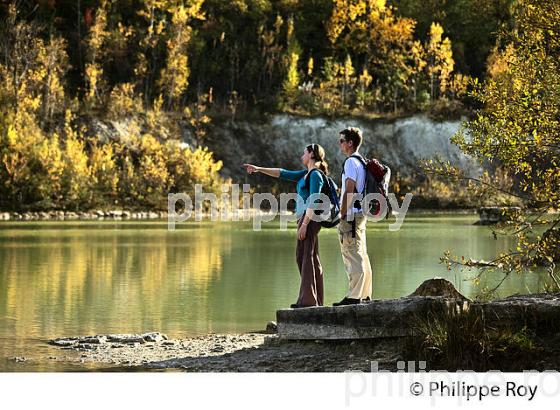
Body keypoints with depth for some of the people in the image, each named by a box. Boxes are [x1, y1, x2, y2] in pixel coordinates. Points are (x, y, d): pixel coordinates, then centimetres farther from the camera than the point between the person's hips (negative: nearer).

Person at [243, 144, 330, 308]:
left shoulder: (315, 175, -9)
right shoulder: (306, 174, 19)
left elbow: (313, 202, -17)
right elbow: (283, 173, 23)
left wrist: (304, 224, -21)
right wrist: (259, 169, 21)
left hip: (309, 219, -10)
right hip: (305, 218, 10)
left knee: (305, 258, -11)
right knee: (307, 259, 8)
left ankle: (308, 299, -12)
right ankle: (316, 301, 9)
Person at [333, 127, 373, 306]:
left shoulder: (351, 162, -13)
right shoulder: (361, 162, 17)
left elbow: (349, 191, -19)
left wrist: (343, 214, -15)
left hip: (351, 214, -10)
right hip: (361, 213, 10)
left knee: (352, 256, -10)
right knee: (361, 256, 12)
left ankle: (354, 296, -11)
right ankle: (365, 295, 16)